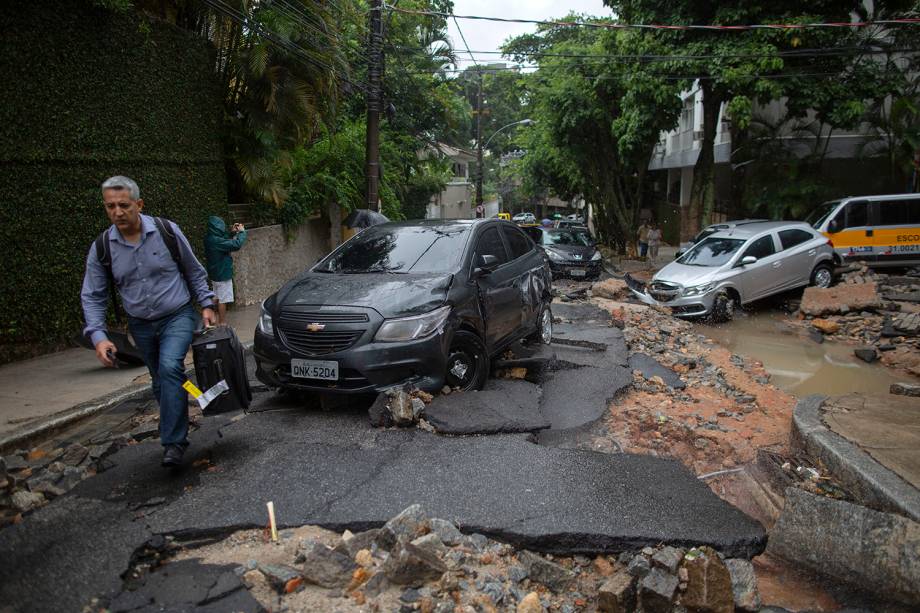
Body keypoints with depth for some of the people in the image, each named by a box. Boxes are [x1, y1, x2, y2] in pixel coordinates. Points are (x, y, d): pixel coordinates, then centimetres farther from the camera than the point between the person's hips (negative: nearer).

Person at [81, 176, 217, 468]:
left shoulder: (167, 231, -10)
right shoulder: (101, 248, -6)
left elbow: (194, 271, 3)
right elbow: (92, 297, 0)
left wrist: (206, 304, -2)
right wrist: (98, 336, -13)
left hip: (178, 316, -3)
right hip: (141, 325, 3)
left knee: (170, 366, -25)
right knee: (161, 383, 12)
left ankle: (173, 441, -20)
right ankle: (176, 433, 31)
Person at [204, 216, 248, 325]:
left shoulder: (209, 238, 1)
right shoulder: (216, 241, -27)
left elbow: (224, 241, 17)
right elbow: (237, 244, -30)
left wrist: (232, 233, 6)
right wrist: (242, 232, -15)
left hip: (214, 274, 9)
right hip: (222, 275, -9)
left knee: (218, 298, 19)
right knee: (222, 300, 2)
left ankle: (218, 320, 31)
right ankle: (222, 323, 11)